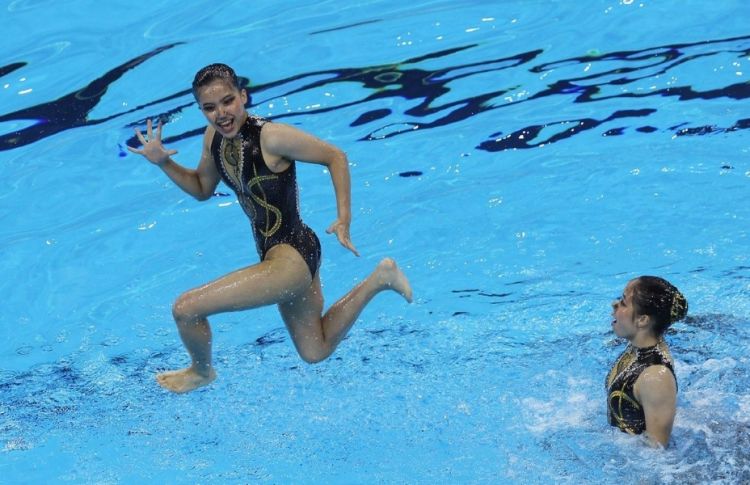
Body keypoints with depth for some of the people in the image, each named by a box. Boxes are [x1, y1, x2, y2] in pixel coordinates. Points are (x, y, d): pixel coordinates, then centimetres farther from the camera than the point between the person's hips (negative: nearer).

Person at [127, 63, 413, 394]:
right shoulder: (214, 136, 0)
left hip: (291, 258, -9)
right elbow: (202, 189, 16)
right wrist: (163, 163, 1)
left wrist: (344, 219, -16)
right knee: (316, 352, 26)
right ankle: (379, 279, 29)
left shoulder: (271, 137, -24)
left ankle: (202, 372, 24)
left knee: (185, 309, -8)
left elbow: (335, 156, -13)